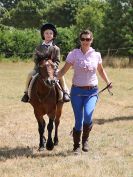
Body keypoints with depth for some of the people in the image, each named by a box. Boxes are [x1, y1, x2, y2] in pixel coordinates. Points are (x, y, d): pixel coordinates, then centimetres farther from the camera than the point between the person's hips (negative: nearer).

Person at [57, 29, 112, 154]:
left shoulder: (96, 55, 3)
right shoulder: (74, 54, -3)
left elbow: (101, 70, 19)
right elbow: (64, 70, -2)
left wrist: (108, 83, 9)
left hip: (92, 91, 1)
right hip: (77, 91, 0)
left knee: (88, 115, -21)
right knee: (78, 120, 1)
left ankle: (85, 140, 4)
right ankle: (76, 146, 20)